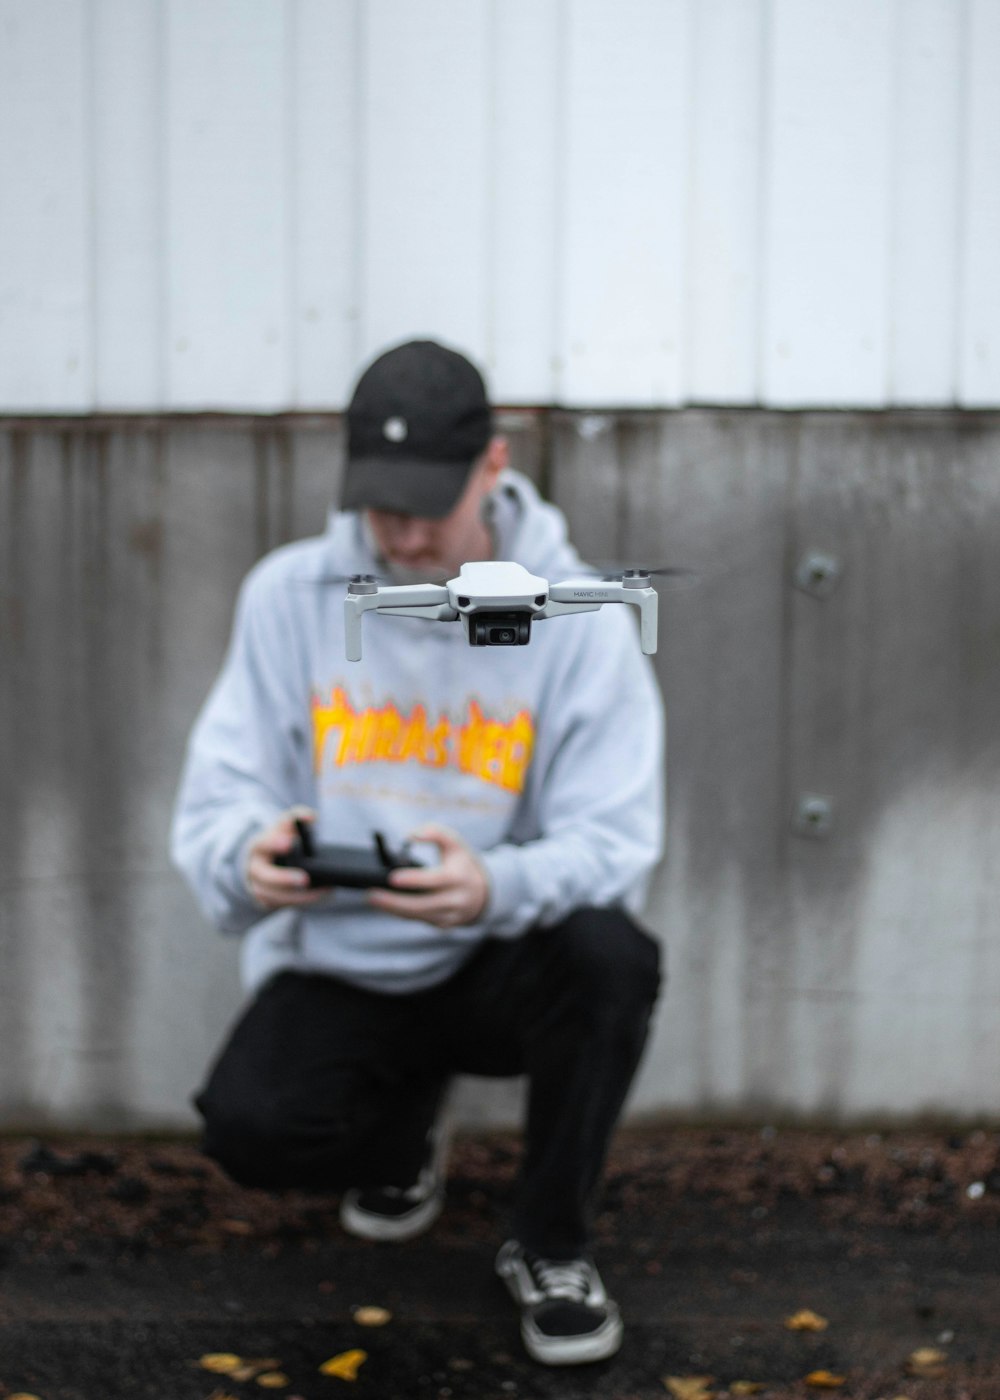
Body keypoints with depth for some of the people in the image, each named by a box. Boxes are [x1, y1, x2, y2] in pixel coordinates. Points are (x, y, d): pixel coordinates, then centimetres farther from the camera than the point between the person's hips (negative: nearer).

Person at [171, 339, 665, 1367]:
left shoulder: (576, 618, -11)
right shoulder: (288, 595, -6)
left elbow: (615, 839, -17)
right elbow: (216, 798, -8)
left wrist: (496, 889, -39)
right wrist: (249, 855, -34)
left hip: (502, 964, -1)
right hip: (335, 969, 1)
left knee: (609, 954, -33)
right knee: (249, 1125, -27)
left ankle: (549, 1245, -5)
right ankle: (400, 1125, 15)